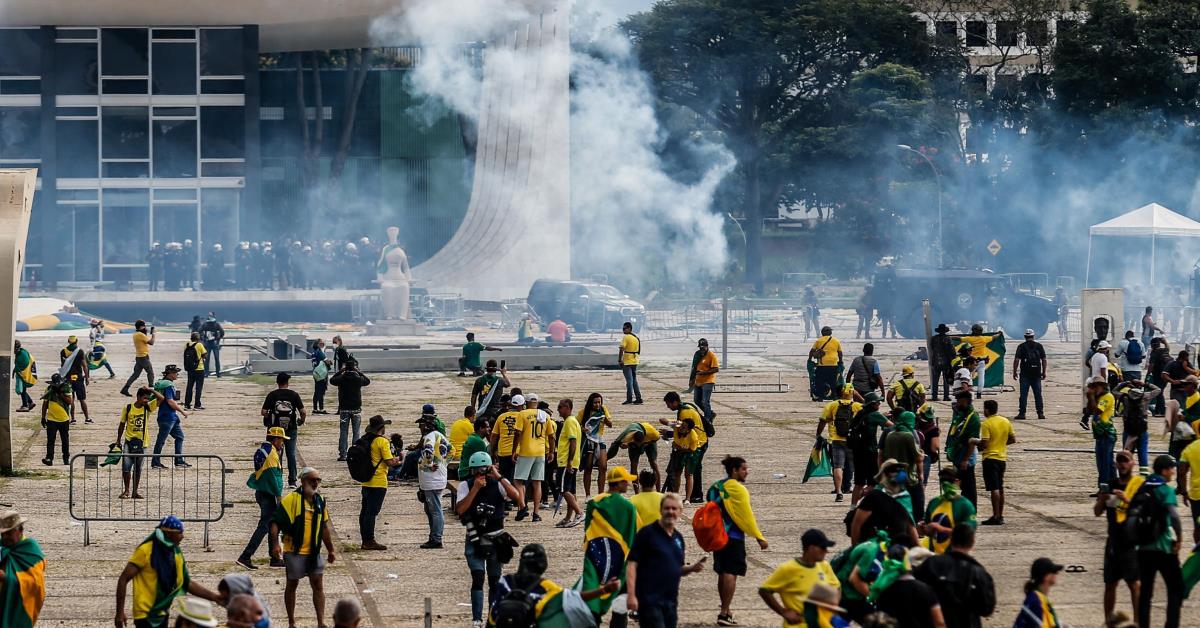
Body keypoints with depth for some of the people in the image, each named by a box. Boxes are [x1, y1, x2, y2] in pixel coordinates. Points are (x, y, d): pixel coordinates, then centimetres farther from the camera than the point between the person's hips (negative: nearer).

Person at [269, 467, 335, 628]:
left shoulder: (320, 501, 9)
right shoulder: (291, 500, -12)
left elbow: (324, 528, 19)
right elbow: (275, 523, -16)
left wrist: (330, 550, 21)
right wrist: (275, 544, -27)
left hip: (314, 552, 5)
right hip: (294, 552, -5)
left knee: (318, 585, 1)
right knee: (292, 585, 8)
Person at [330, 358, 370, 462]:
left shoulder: (342, 378, -8)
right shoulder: (358, 378, -8)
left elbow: (332, 380, 10)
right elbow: (368, 381, 12)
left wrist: (340, 371, 12)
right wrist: (359, 372, 11)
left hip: (344, 409, 0)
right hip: (356, 409, 0)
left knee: (343, 433, 5)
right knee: (356, 433, 6)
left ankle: (342, 455, 2)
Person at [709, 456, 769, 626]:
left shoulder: (715, 488, 9)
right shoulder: (738, 489, -14)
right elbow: (747, 515, -14)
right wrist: (759, 537, -9)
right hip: (733, 537, -8)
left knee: (722, 573, 15)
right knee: (731, 573, -7)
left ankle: (726, 609, 24)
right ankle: (724, 613, -12)